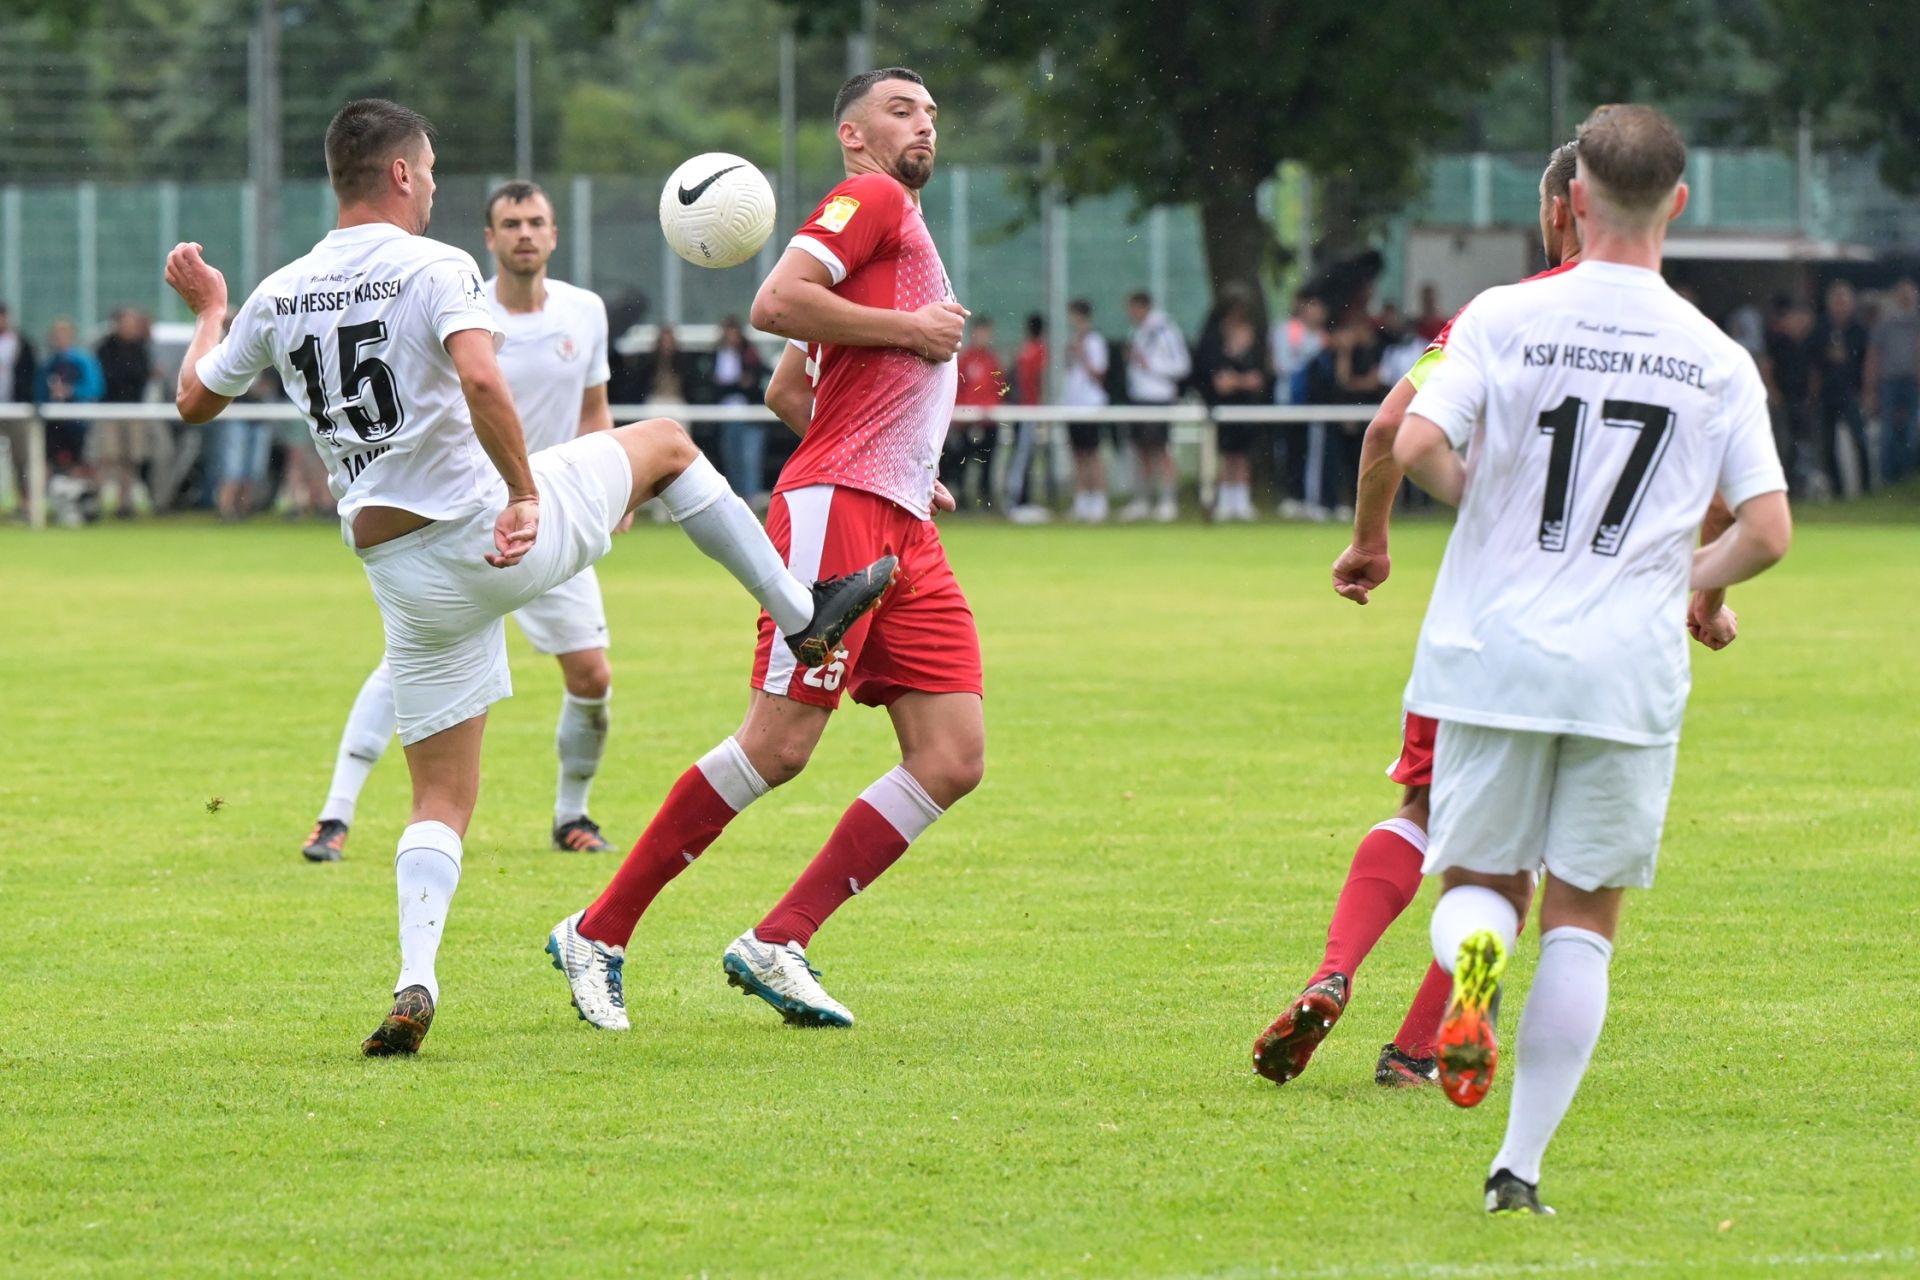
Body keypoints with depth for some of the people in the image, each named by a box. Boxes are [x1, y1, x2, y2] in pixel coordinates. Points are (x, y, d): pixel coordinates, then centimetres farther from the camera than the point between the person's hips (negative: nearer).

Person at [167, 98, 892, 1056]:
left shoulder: (278, 297, 5)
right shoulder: (433, 267, -11)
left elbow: (195, 400, 19)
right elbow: (479, 377, -29)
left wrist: (208, 311, 36)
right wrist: (524, 491, -20)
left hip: (402, 575, 5)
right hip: (491, 534, -5)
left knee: (442, 799, 11)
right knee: (665, 442, 21)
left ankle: (415, 985, -10)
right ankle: (803, 613, 24)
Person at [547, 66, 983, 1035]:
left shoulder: (904, 228, 28)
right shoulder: (869, 200, 1)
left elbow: (786, 391, 30)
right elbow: (776, 304, -17)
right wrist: (907, 328, -9)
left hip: (904, 529, 9)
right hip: (836, 508, -9)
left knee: (952, 758, -3)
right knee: (778, 745, -13)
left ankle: (776, 945, -2)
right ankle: (598, 935, -3)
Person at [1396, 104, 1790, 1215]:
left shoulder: (1506, 319, -3)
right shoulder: (1719, 359, 1)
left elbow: (1416, 444, -14)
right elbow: (1767, 533, -2)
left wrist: (1478, 496, 8)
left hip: (1495, 655, 0)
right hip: (1632, 668, 0)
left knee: (1478, 883, 15)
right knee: (1584, 918, 9)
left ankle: (1476, 957, -22)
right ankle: (1523, 1166, 3)